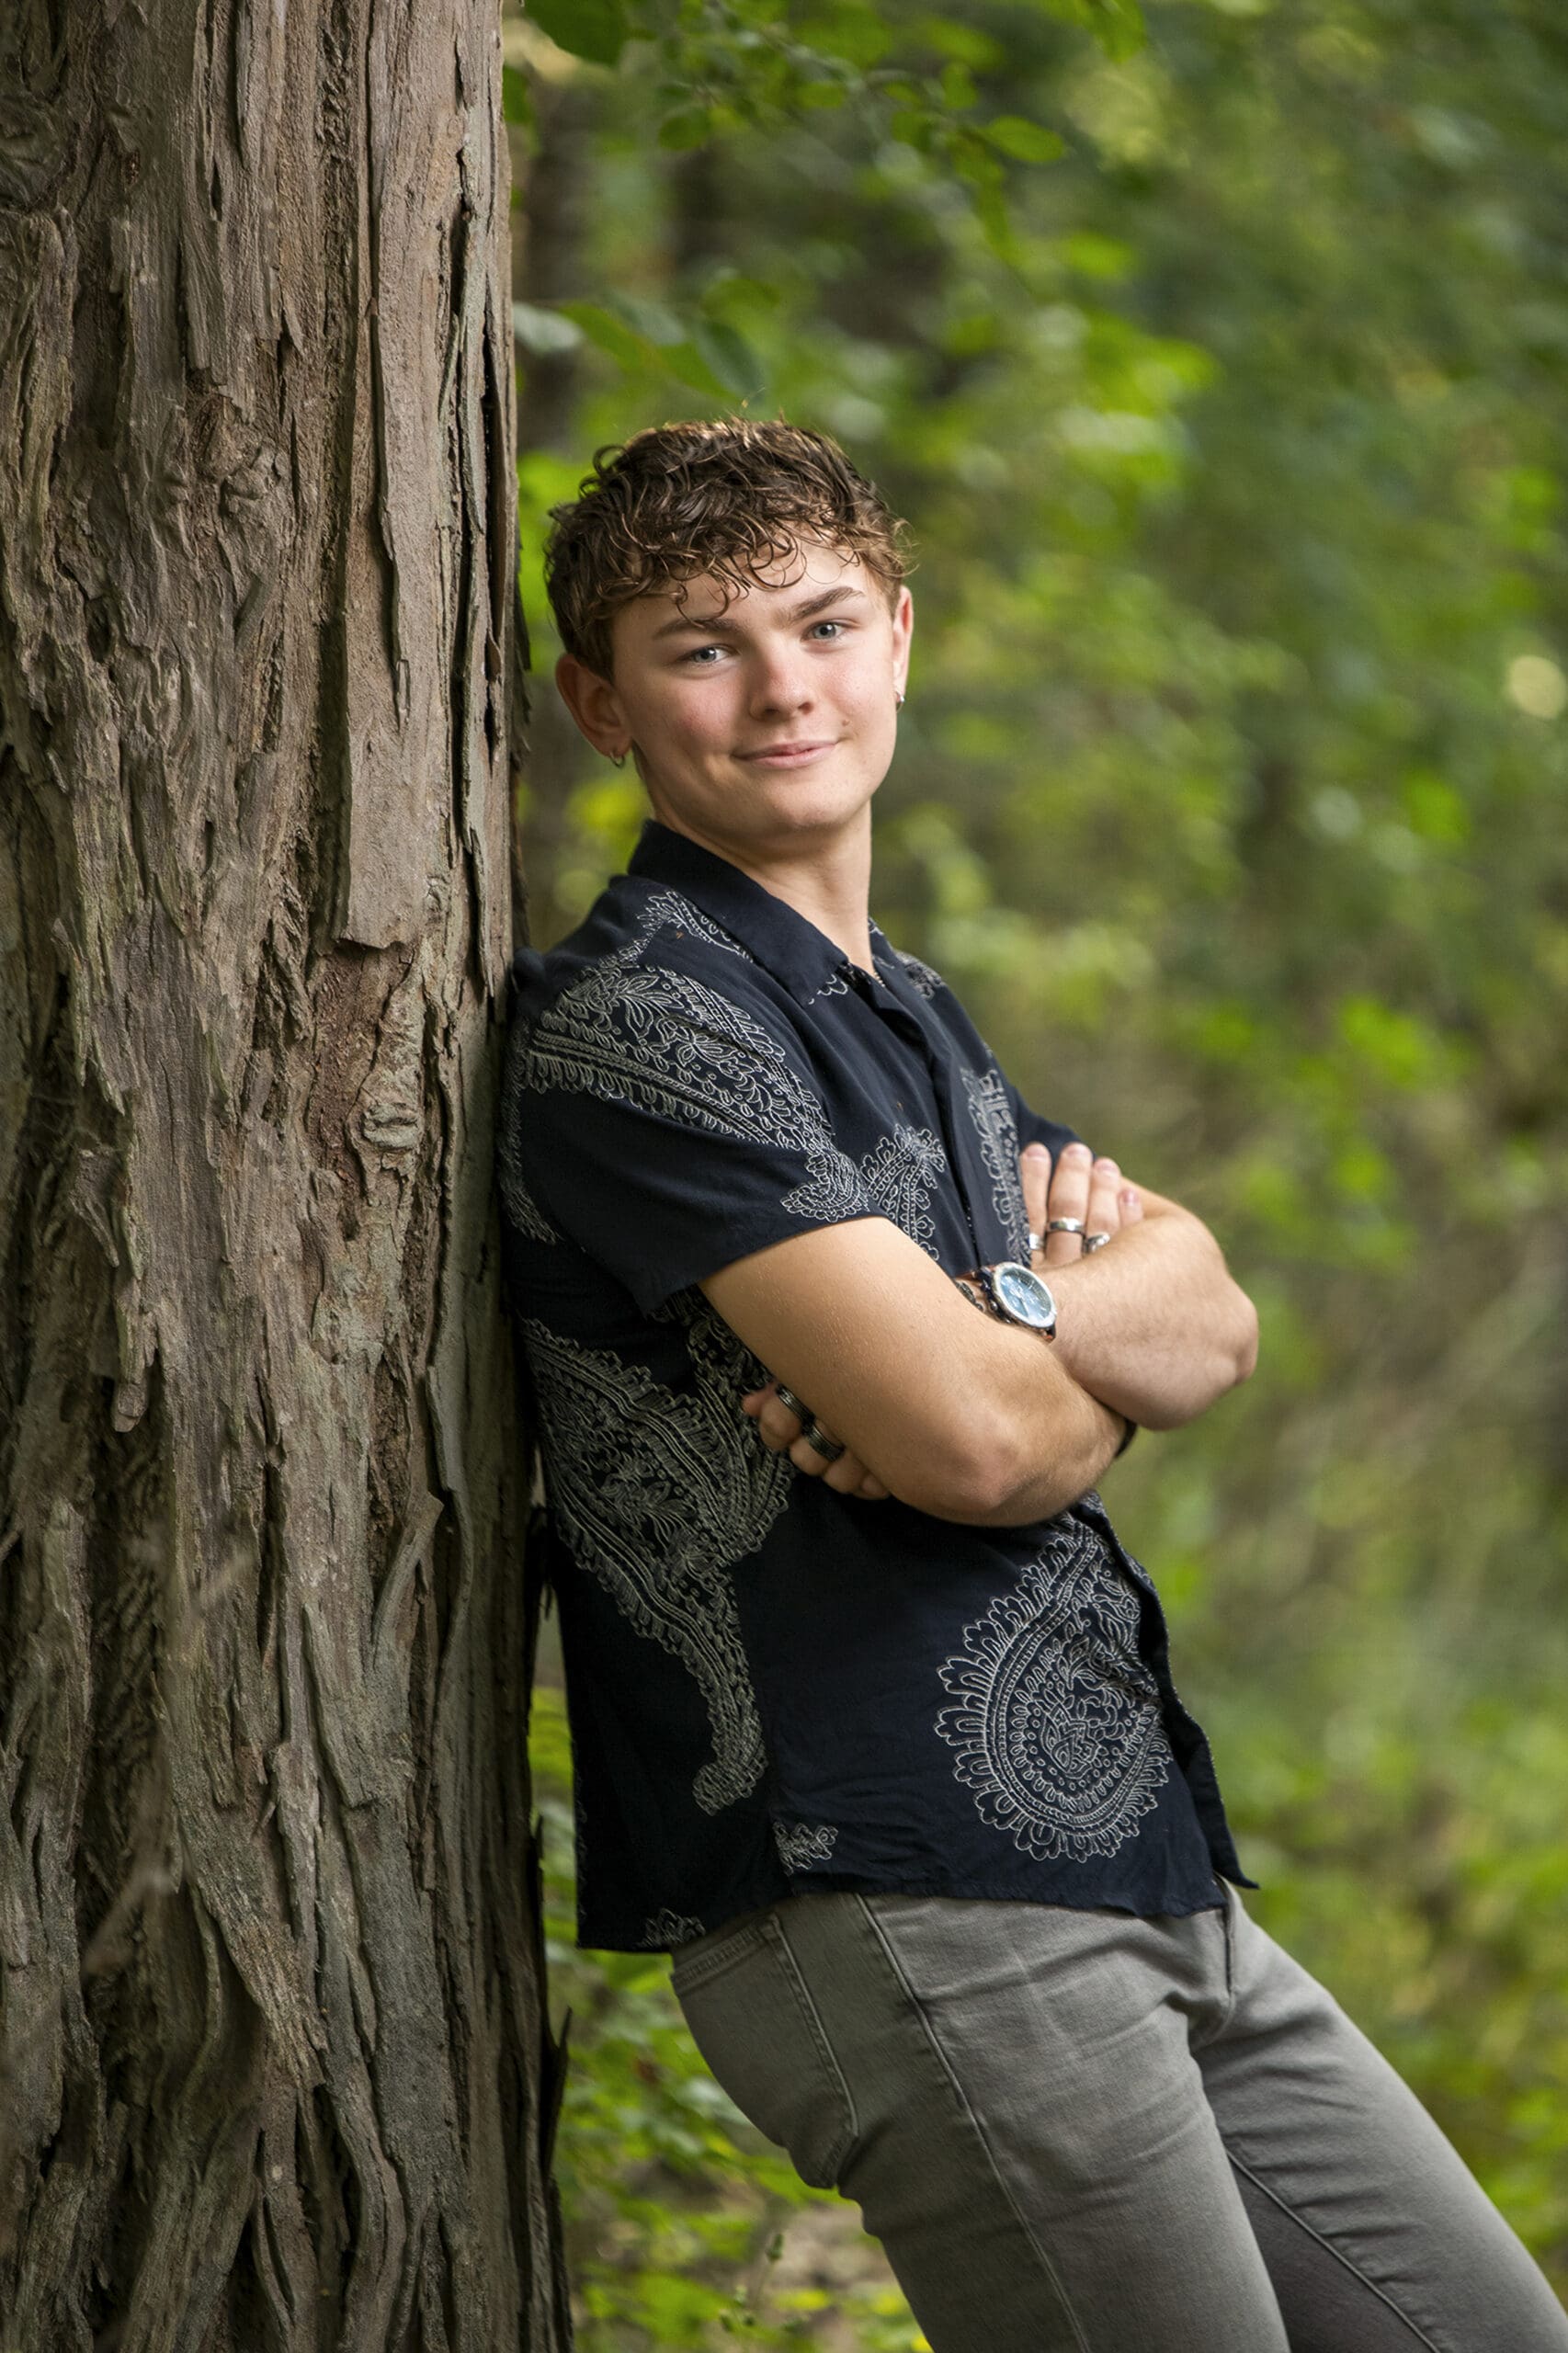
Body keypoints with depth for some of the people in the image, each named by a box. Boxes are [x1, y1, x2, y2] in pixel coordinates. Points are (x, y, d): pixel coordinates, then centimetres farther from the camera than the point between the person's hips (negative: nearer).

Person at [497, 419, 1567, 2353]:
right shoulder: (629, 1024, -11)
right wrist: (1108, 1357, 3)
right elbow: (976, 1440, -20)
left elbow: (1215, 1326, 9)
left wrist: (1012, 1315, -12)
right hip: (893, 1907, -9)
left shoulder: (910, 1019, 20)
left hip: (1144, 1878, 9)